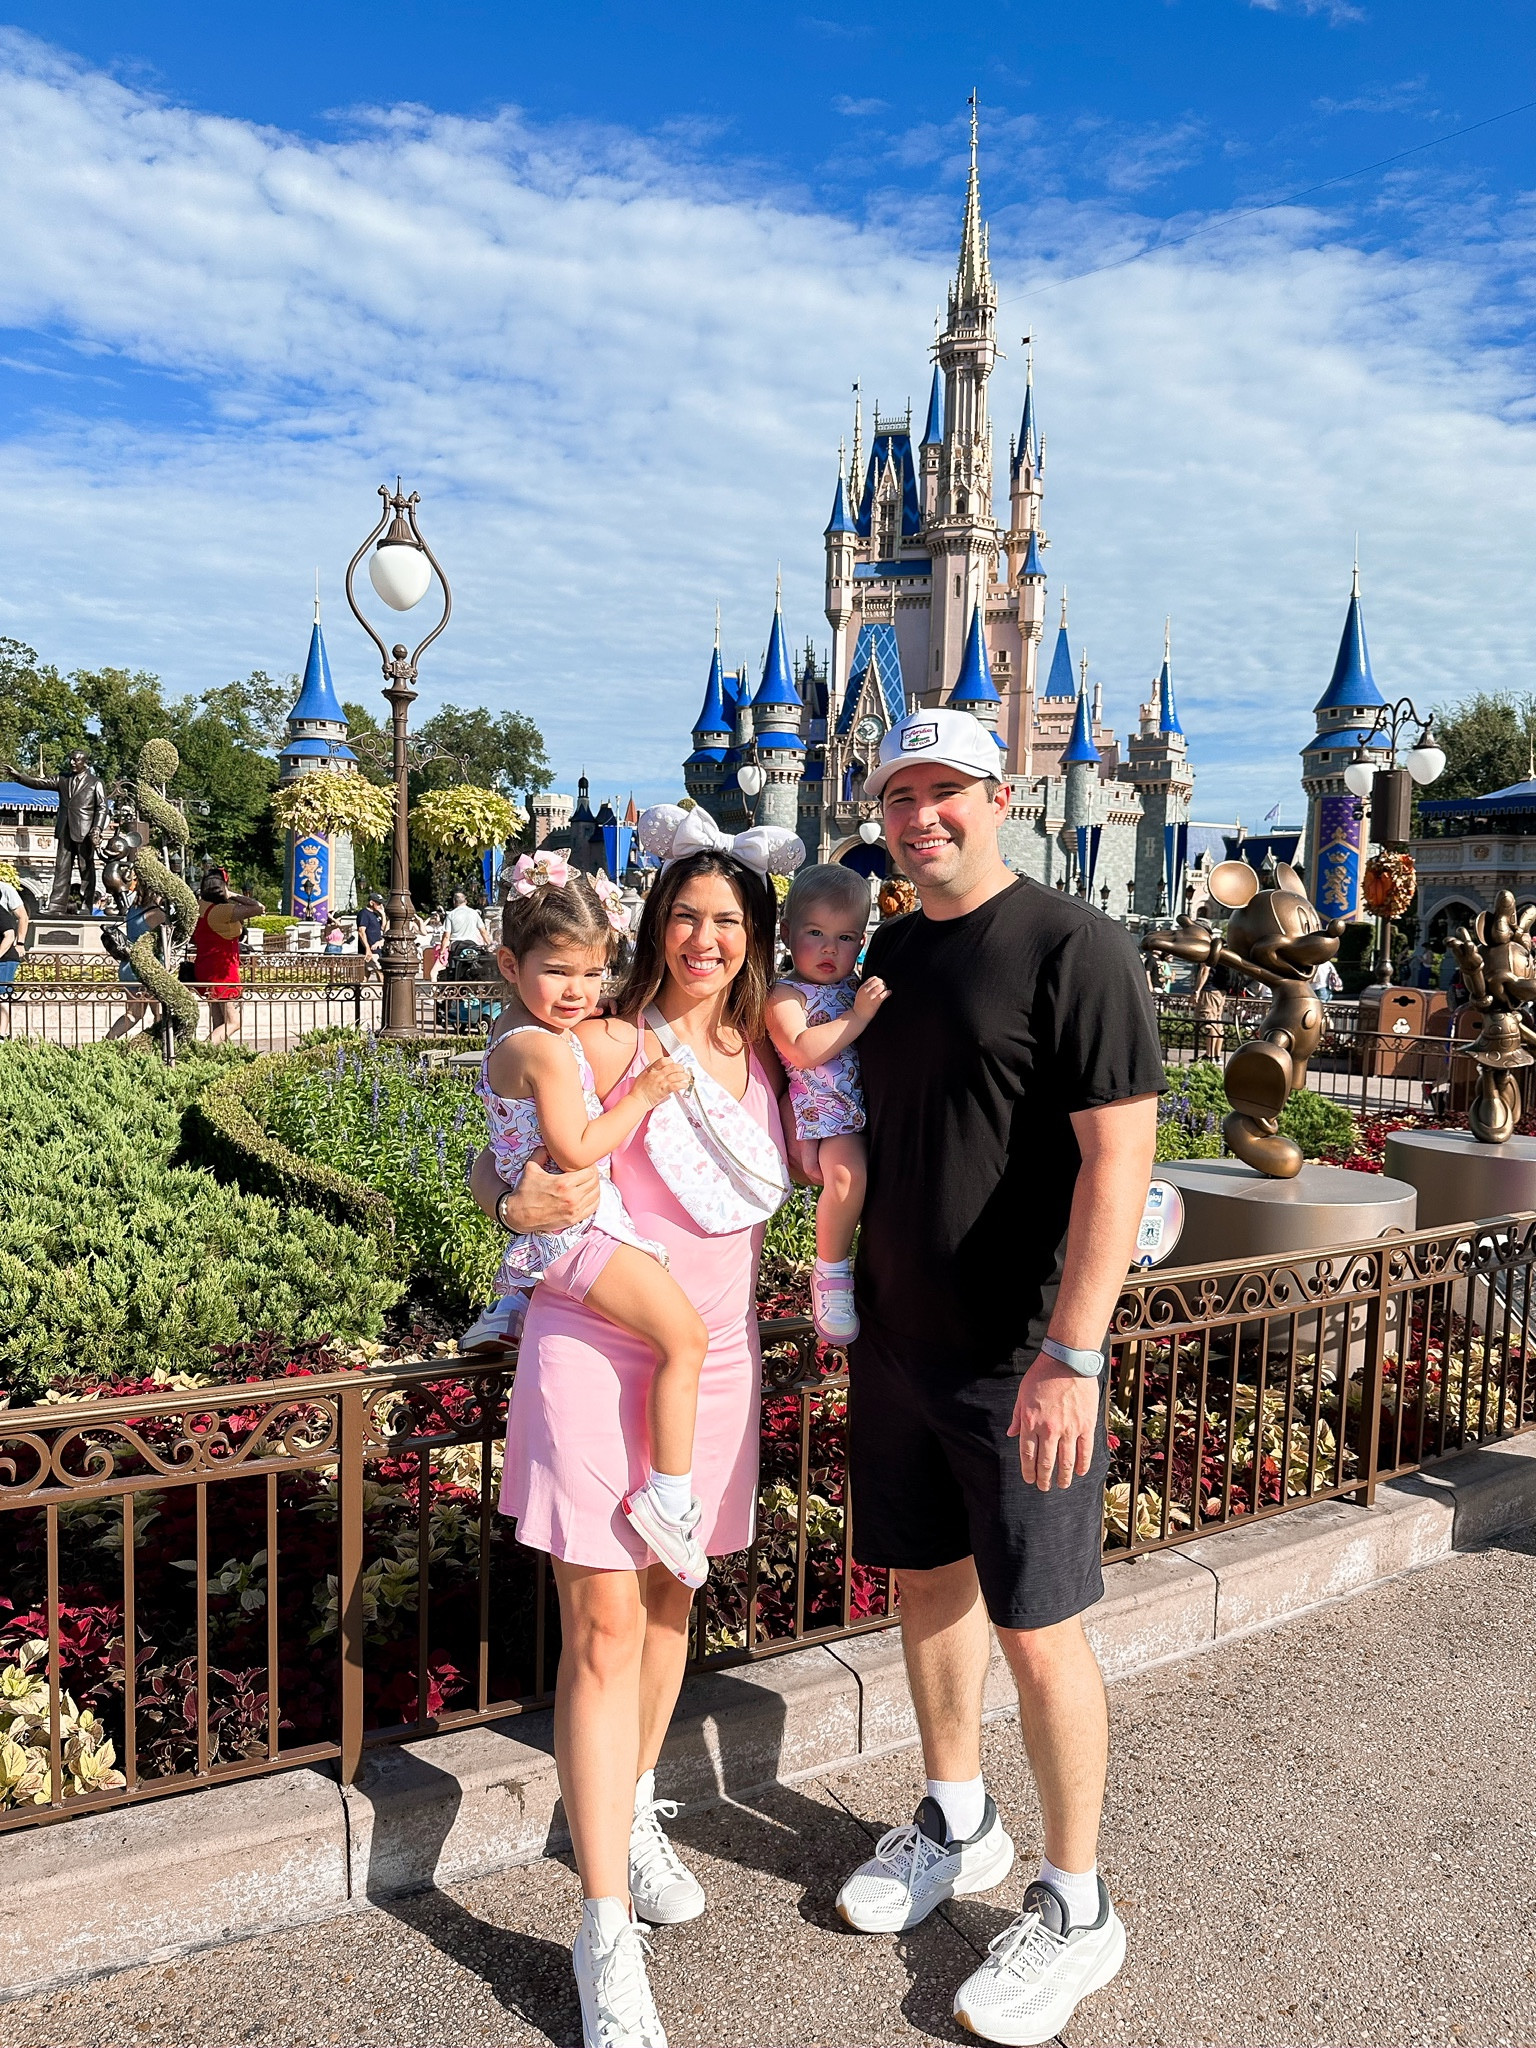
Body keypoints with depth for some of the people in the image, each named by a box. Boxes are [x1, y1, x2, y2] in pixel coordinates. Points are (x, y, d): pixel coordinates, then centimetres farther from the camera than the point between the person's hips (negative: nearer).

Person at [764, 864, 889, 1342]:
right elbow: (803, 1051, -21)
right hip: (829, 1110, -7)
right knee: (847, 1175, -29)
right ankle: (830, 1272, -11)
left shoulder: (860, 988, 14)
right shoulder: (784, 995, -5)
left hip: (878, 1102, 7)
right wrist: (859, 1015, -21)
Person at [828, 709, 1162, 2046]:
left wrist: (1072, 1353, -24)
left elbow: (1118, 1154, -19)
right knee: (926, 1581, 19)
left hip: (1020, 1357, -7)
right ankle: (958, 1825, 41)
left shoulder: (1075, 948, -14)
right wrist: (856, 1306, 14)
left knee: (1037, 1624, 3)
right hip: (895, 1337, 7)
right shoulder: (892, 949, 9)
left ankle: (1076, 1909, 25)